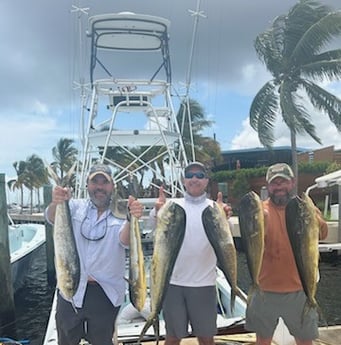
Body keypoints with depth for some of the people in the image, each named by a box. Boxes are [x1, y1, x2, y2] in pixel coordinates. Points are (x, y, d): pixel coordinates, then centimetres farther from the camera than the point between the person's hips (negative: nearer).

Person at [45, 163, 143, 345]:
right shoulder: (76, 207, 1)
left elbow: (125, 241, -19)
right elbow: (51, 218, -16)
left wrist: (132, 218, -42)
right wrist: (56, 203, -41)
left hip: (106, 294, -1)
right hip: (71, 289, 1)